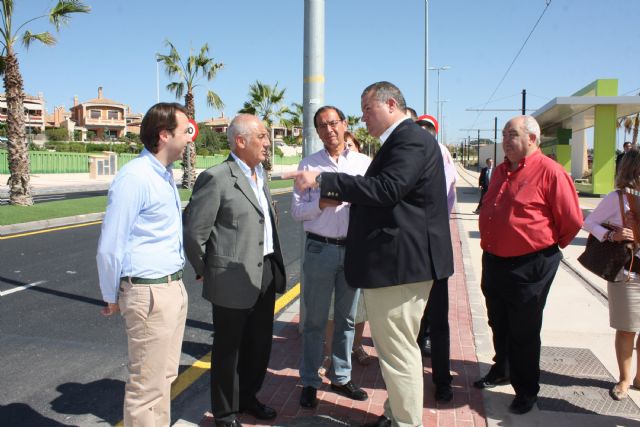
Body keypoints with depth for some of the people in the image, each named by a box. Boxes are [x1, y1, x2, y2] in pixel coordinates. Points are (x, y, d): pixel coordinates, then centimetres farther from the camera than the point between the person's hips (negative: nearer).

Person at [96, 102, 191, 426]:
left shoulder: (165, 175, 10)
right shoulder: (134, 178, -17)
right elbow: (109, 248, -14)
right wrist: (112, 299, -3)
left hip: (174, 287, 8)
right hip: (149, 294, -8)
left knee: (165, 377, 20)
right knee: (147, 385, 4)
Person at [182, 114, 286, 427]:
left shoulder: (259, 176, 11)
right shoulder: (216, 178, -15)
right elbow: (193, 232, -14)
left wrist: (274, 267, 11)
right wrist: (207, 272, -4)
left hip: (266, 274, 8)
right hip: (234, 279, -7)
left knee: (259, 345, 20)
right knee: (228, 349, 11)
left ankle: (247, 397, 42)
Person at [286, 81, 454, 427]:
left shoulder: (411, 139, -15)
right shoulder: (403, 140, 17)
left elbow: (386, 189, -28)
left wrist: (323, 181, -28)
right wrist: (340, 195, 9)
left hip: (398, 262, -11)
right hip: (397, 260, 11)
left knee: (398, 349, 0)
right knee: (396, 345, 21)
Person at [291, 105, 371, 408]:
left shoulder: (364, 163, 3)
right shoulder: (308, 165, 1)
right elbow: (297, 210, -2)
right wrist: (322, 203, -19)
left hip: (355, 249, 2)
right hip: (320, 249, -1)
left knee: (346, 318, 14)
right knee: (315, 320, 8)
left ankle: (341, 377, 30)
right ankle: (310, 382, 21)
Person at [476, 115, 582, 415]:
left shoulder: (549, 171, -15)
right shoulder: (501, 172, 9)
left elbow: (572, 221, -12)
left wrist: (550, 246, 1)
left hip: (529, 266, -7)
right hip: (494, 263, 7)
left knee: (523, 333, 6)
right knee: (499, 325, 22)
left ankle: (526, 390, 24)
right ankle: (501, 370, 43)